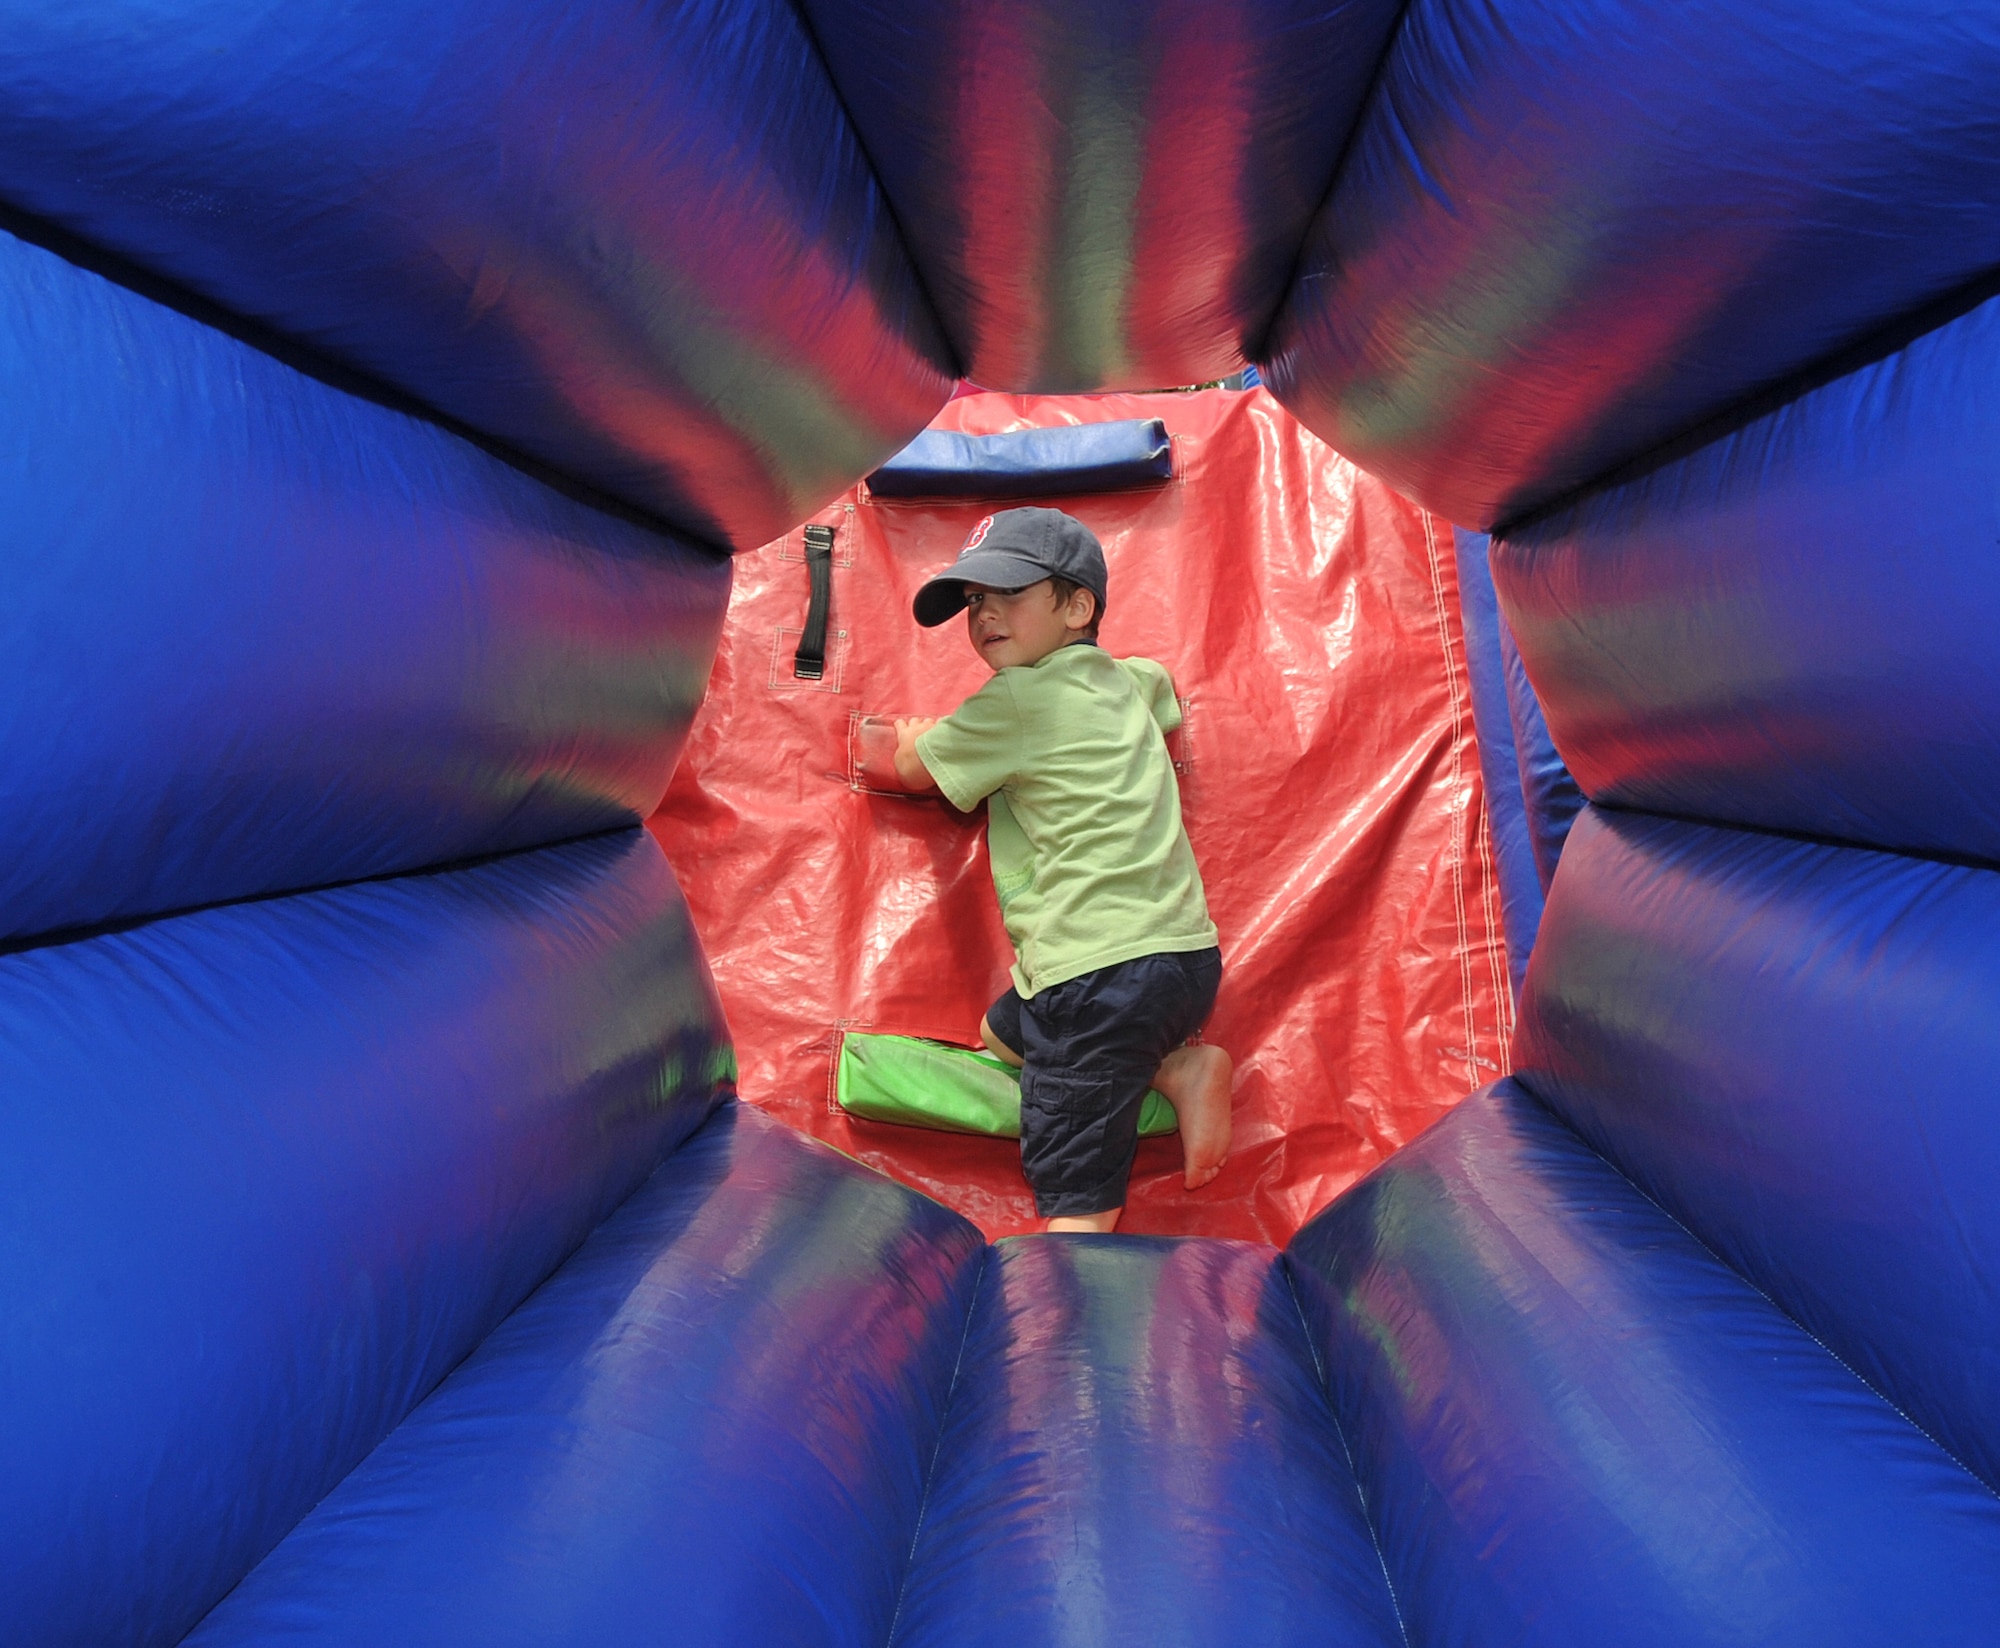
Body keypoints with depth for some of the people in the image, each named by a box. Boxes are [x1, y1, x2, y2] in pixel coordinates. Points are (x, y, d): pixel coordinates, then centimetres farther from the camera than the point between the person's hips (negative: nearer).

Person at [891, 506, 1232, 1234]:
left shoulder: (1015, 698, -6)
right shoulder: (1124, 679, 17)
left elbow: (913, 767, 8)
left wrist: (913, 734, 31)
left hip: (1101, 969, -9)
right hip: (1185, 951, 9)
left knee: (1074, 1200, -14)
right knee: (1001, 1030, 28)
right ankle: (1180, 1069, 15)